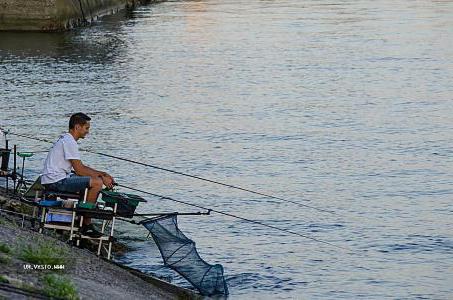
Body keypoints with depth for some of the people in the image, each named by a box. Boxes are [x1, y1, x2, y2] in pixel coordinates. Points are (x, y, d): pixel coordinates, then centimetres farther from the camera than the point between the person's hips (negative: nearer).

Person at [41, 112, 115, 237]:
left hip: (52, 179, 11)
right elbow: (79, 170, -17)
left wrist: (102, 174, 13)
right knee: (97, 183, -19)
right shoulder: (69, 142, -16)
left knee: (96, 178, 18)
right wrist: (102, 177, -9)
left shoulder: (66, 139, 18)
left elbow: (81, 167, 21)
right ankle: (86, 225, -12)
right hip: (56, 181, -11)